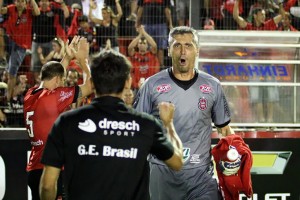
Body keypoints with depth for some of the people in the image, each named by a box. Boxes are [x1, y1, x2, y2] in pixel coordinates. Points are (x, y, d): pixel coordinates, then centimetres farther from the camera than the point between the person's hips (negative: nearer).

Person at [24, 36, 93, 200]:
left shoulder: (30, 96, 9)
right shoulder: (53, 97, -14)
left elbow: (53, 73, 30)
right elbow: (90, 86, -11)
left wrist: (68, 57, 27)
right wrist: (83, 59, 1)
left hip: (34, 169, 9)